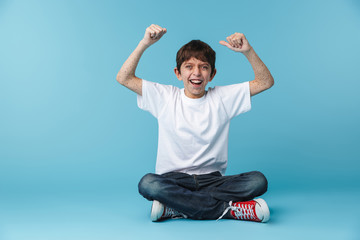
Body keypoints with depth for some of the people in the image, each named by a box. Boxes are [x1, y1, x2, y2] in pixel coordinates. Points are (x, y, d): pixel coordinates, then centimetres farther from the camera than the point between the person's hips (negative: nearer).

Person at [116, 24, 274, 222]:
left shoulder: (222, 98, 5)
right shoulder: (165, 97, 4)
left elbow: (265, 82, 3)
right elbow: (124, 78, -1)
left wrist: (248, 51, -11)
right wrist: (144, 44, -11)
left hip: (213, 180, 1)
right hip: (173, 180, -1)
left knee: (258, 181, -24)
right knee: (147, 184, -34)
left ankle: (175, 208, -24)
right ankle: (229, 209, -24)